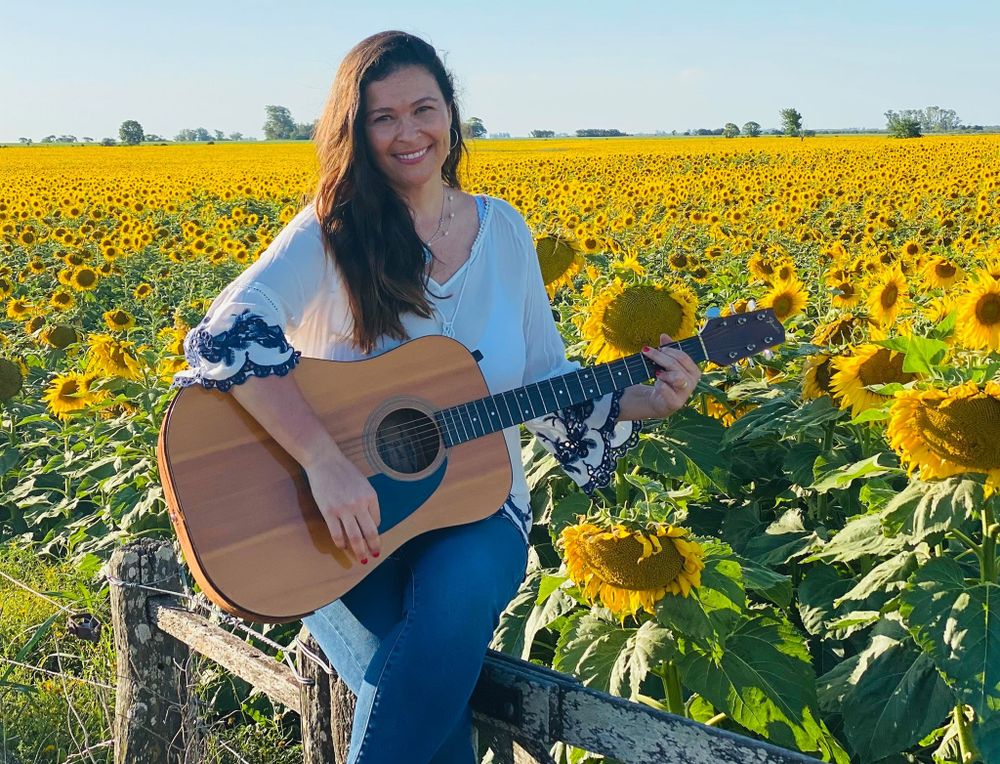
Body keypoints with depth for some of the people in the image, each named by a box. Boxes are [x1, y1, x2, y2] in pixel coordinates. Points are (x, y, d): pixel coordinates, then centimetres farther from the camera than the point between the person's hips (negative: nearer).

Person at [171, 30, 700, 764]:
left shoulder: (503, 230, 7)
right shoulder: (331, 233, -7)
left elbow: (547, 384, 13)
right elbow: (230, 331, -25)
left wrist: (639, 403, -5)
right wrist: (327, 462, -34)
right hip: (343, 520, -3)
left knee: (458, 590, -32)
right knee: (434, 695, -29)